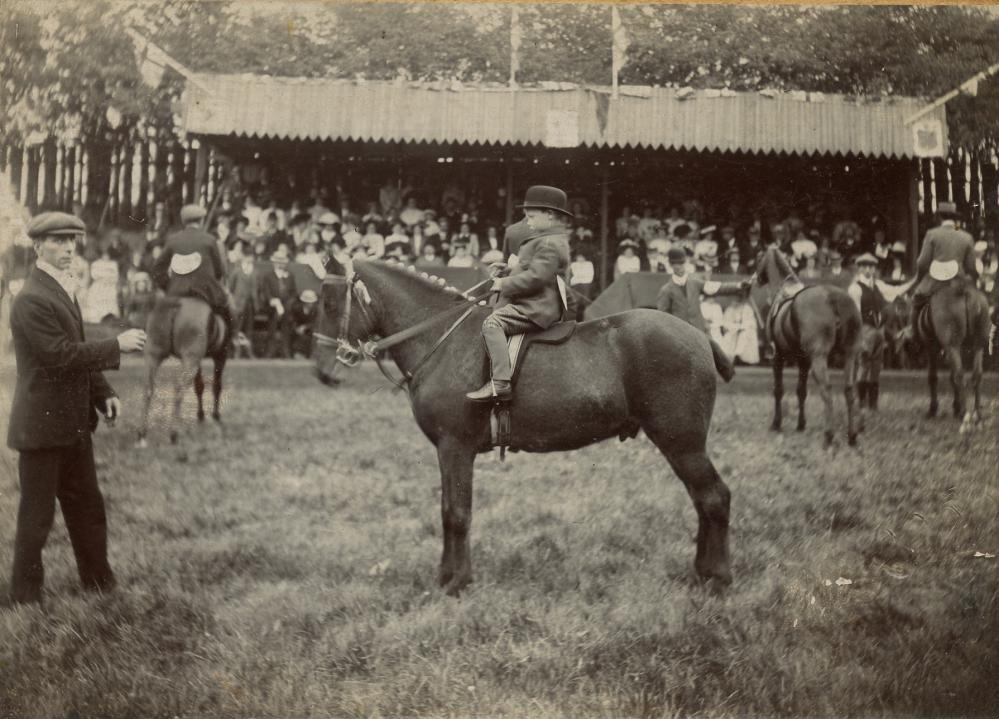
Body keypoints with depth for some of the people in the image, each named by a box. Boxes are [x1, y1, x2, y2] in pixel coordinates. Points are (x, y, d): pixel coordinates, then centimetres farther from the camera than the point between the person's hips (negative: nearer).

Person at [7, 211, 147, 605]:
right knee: (37, 515, 4)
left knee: (88, 509, 16)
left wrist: (104, 394, 8)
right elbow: (61, 354, -24)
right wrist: (117, 345, -20)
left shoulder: (62, 290, 13)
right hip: (43, 425, -9)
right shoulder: (31, 300, -18)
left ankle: (100, 585, 27)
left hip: (73, 424, 9)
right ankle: (26, 596, 18)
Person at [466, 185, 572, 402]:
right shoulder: (549, 240, 20)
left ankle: (500, 383, -31)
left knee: (492, 323, -23)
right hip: (536, 305, 12)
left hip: (537, 309, -12)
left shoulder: (550, 243, -15)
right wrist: (507, 270, 15)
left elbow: (535, 277, -24)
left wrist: (504, 284, -15)